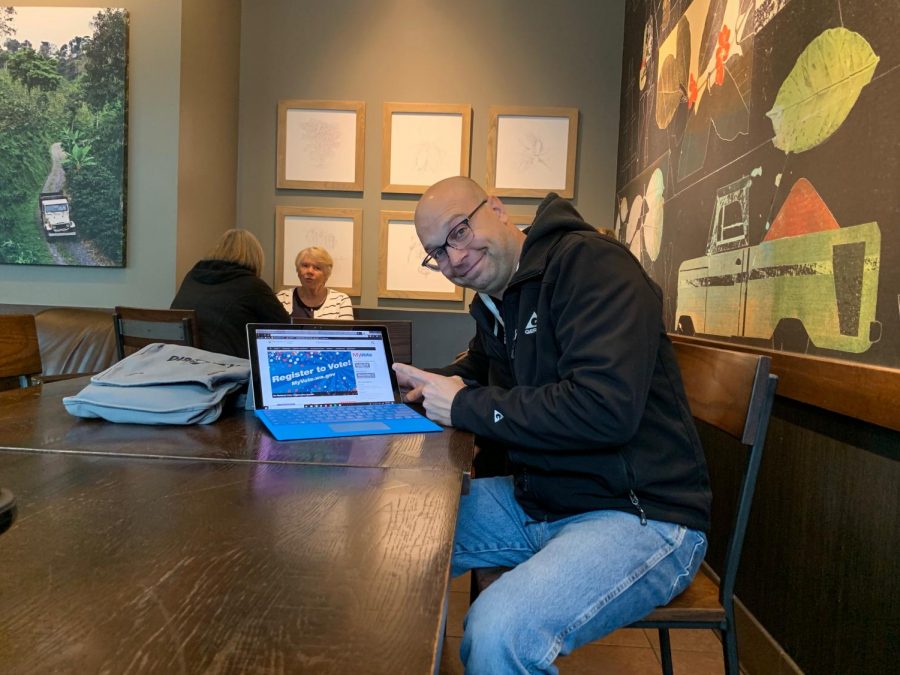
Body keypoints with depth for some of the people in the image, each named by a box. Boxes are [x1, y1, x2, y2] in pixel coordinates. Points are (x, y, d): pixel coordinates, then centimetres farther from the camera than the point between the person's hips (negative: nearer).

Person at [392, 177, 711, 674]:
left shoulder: (590, 263, -16)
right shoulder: (494, 302, 10)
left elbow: (606, 407, -28)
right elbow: (477, 368, 30)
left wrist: (466, 407, -17)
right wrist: (426, 382, 6)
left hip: (639, 515, -8)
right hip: (537, 501, 9)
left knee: (498, 633, -32)